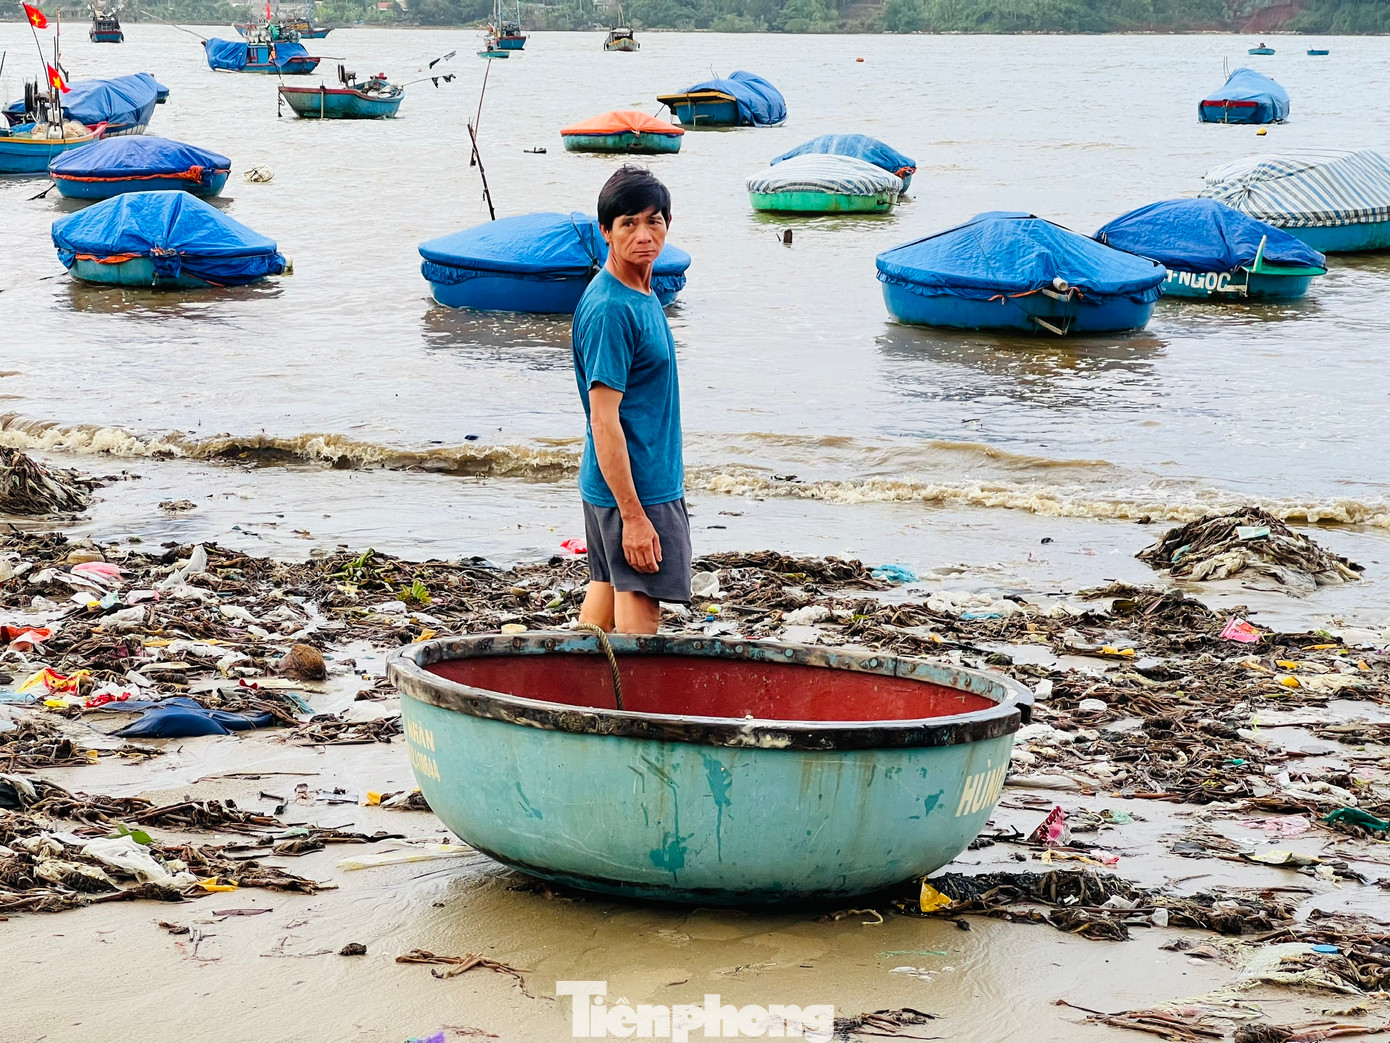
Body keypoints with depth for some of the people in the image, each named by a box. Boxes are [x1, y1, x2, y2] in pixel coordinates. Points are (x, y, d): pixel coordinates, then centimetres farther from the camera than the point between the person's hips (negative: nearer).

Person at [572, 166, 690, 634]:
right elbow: (604, 421, -22)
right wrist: (634, 516, -23)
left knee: (607, 592, 16)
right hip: (634, 489, -10)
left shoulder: (641, 295, 10)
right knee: (639, 611, -5)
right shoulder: (611, 310, -20)